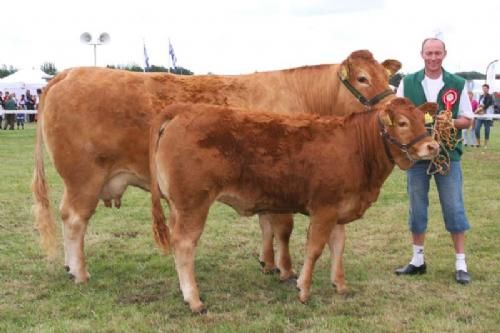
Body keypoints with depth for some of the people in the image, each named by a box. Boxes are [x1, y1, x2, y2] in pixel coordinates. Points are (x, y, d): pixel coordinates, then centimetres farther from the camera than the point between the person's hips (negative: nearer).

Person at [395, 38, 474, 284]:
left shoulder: (457, 84, 2)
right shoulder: (408, 83, 3)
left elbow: (467, 120, 5)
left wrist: (450, 122, -15)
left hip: (448, 155, -1)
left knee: (454, 207, 1)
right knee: (417, 208, 9)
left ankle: (461, 264, 9)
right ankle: (418, 260, 22)